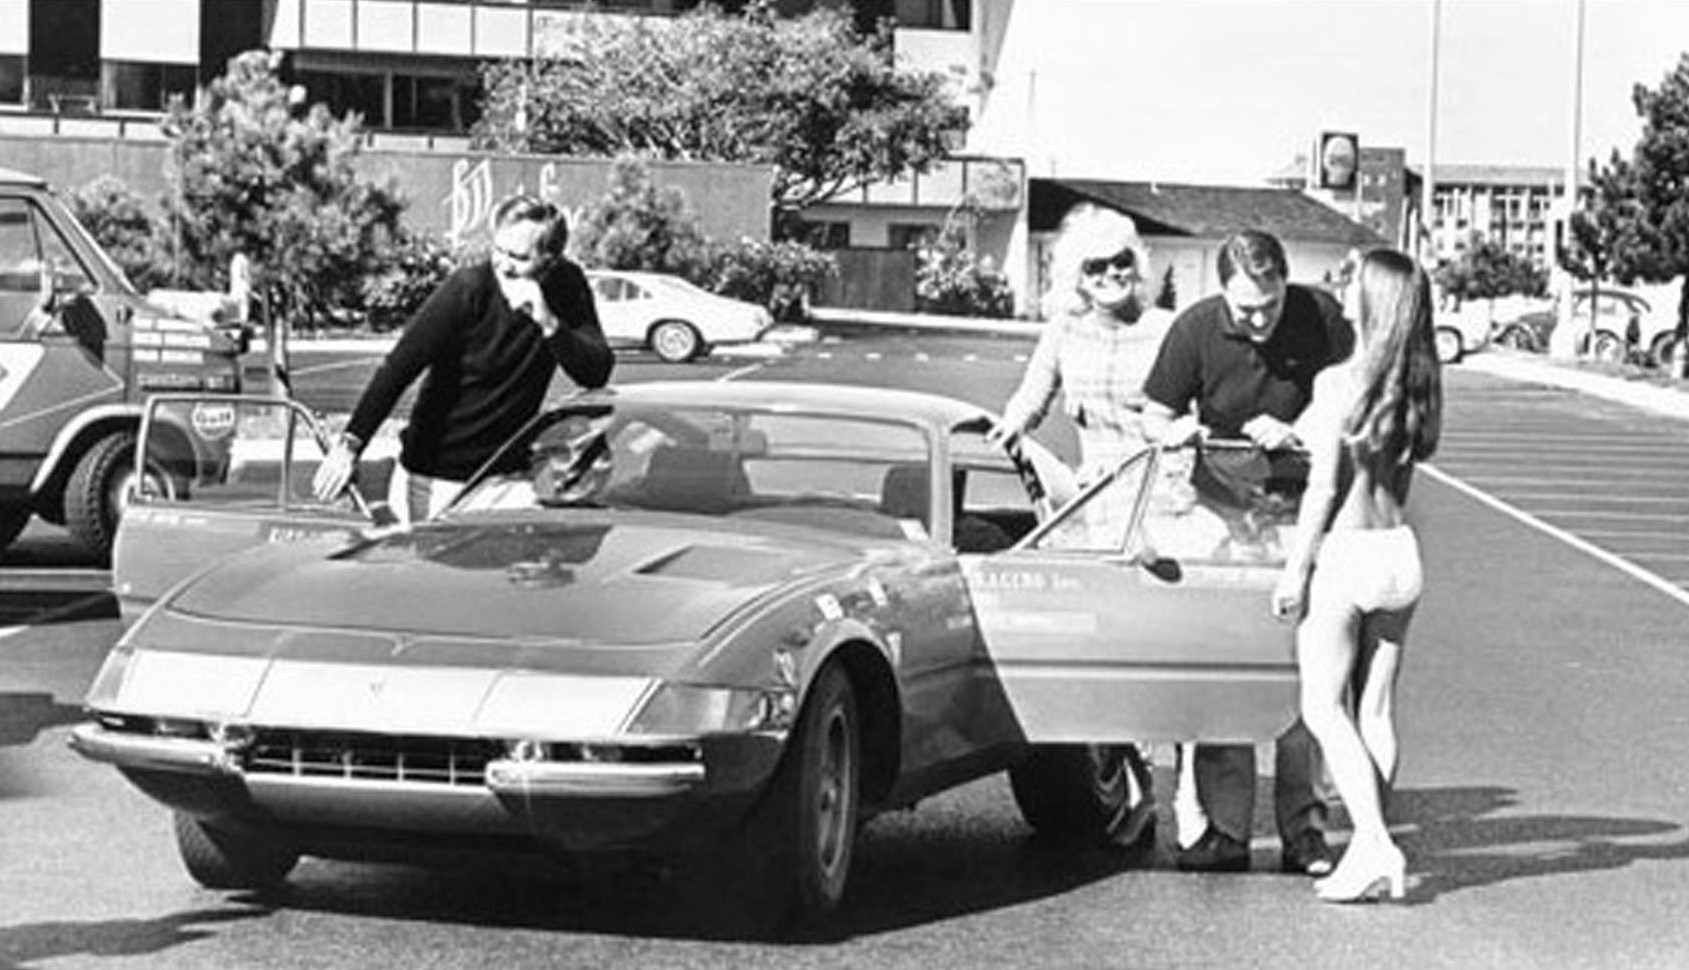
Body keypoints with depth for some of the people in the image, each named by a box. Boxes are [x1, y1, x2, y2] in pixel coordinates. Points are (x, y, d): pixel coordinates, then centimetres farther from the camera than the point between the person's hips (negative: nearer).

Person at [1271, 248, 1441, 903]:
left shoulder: (1337, 383, -13)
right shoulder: (1417, 387, 6)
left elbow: (1325, 485, -13)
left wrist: (1296, 568, -6)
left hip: (1345, 550, -6)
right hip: (1398, 549, 6)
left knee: (1323, 707, 0)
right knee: (1376, 710, 10)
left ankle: (1375, 847, -11)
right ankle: (1369, 851, 13)